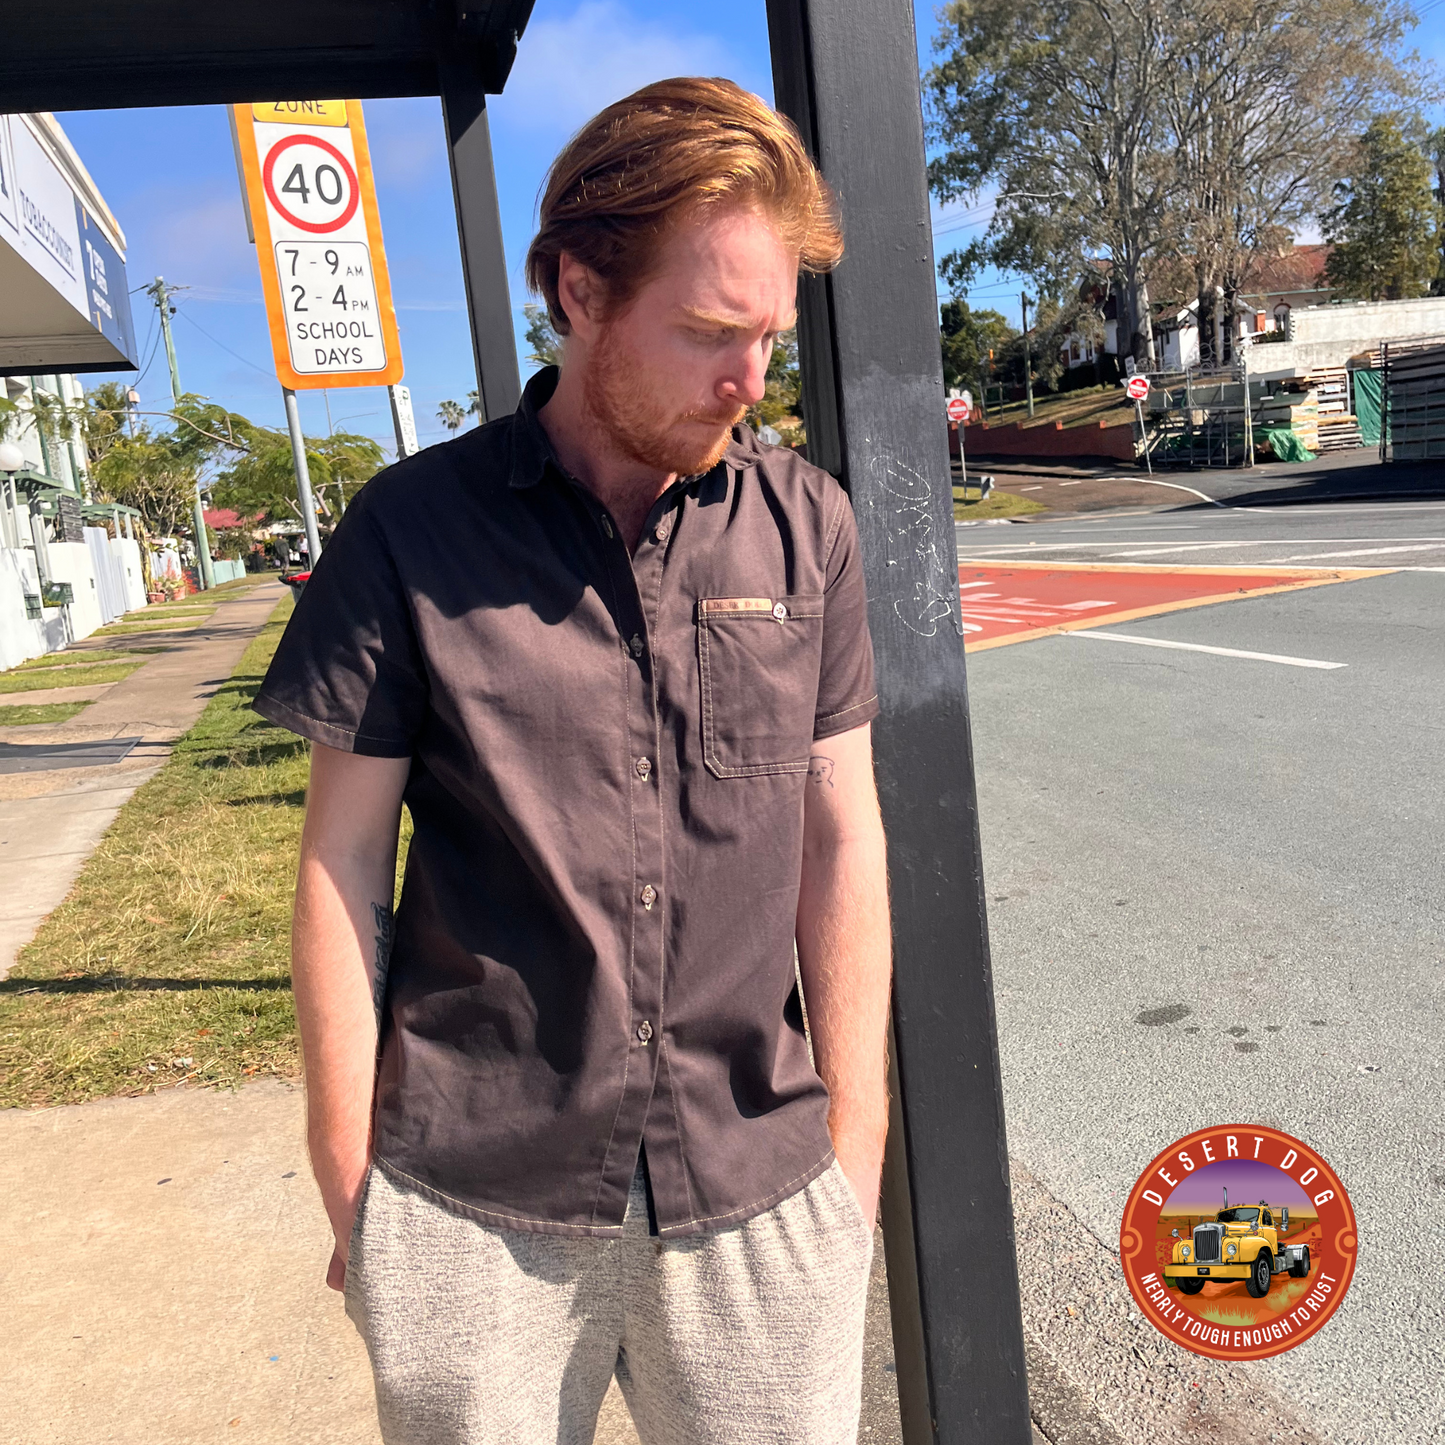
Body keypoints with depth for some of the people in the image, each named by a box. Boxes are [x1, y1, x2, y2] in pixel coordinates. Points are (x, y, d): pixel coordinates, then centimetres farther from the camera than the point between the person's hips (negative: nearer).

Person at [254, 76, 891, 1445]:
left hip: (757, 1195, 2)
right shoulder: (413, 531, -7)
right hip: (470, 1206, -1)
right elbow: (344, 867, -3)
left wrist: (853, 1146, 4)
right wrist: (349, 1180, -1)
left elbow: (841, 836, 2)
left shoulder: (805, 523, -1)